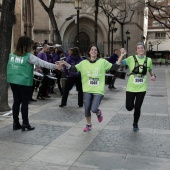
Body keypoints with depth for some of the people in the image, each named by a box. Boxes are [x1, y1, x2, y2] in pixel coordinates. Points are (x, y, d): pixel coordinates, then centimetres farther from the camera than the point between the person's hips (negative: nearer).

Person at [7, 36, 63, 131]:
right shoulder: (29, 56, -13)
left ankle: (16, 123, 18)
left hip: (13, 81, 6)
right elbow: (41, 63, -16)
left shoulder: (12, 55, 6)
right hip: (24, 82, -6)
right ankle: (25, 124, 9)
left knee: (16, 102, 12)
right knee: (25, 103, 3)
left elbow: (9, 68, 13)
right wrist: (55, 66, -16)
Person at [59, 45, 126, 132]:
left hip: (98, 90, -2)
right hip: (87, 90, 2)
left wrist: (121, 56, -7)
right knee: (87, 108, 2)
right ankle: (88, 125, 27)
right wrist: (65, 63, -12)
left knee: (94, 109, -13)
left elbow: (114, 67, 0)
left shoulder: (102, 61, 1)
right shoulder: (84, 63, 4)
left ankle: (99, 113, 26)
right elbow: (74, 69, 2)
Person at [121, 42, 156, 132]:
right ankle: (132, 104, 40)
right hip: (131, 87, -1)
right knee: (129, 107, 1)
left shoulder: (148, 60, 1)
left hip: (142, 88, 2)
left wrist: (153, 75, -1)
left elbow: (150, 70, 18)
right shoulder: (131, 58, -7)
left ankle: (135, 124, 32)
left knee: (137, 108, 6)